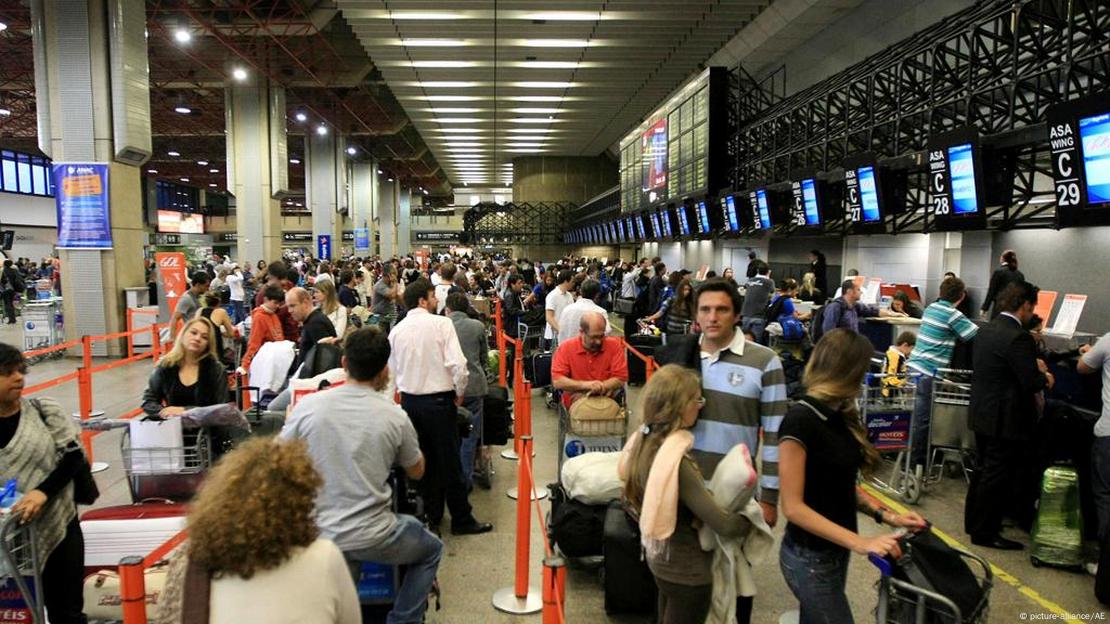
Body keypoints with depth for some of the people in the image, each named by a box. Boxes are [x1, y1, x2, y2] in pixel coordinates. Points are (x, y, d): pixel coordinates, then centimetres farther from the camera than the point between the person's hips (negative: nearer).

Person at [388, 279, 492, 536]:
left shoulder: (396, 331, 2)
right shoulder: (441, 324, -12)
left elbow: (392, 369, 5)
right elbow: (457, 363, -18)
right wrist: (460, 392, -3)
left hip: (409, 400, 5)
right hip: (439, 400, -5)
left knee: (424, 460, 16)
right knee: (449, 461, 5)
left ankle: (431, 516, 27)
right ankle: (461, 519, 15)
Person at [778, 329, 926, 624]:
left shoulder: (838, 416, 4)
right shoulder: (800, 420, -22)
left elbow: (840, 487, 10)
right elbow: (792, 507, -22)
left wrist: (885, 516, -1)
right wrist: (859, 543, -24)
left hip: (835, 551, 8)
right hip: (810, 557, -8)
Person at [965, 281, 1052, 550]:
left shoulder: (986, 330, 5)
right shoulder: (1019, 338, -22)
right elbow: (1031, 383, -23)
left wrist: (1032, 364, 13)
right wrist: (1045, 378, -3)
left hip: (982, 414, 9)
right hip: (1006, 419, -9)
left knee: (983, 470, 20)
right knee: (997, 477, 2)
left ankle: (974, 522, 32)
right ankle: (985, 533, 12)